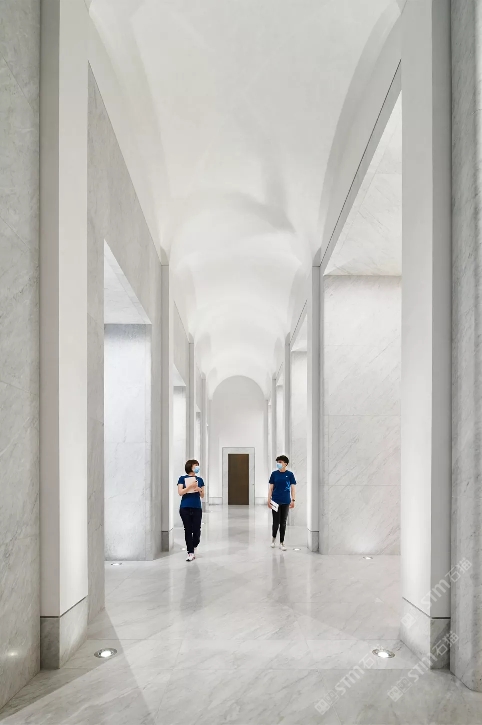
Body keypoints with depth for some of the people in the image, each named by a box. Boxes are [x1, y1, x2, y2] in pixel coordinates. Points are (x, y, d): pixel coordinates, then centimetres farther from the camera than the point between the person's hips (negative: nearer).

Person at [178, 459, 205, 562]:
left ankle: (194, 546, 29)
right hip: (185, 508, -2)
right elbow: (180, 492, -9)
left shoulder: (200, 479, 8)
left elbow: (202, 496, 10)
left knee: (197, 530, 0)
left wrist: (200, 490, -12)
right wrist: (190, 486, -19)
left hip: (197, 508, 2)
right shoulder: (182, 478, 1)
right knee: (188, 530, 2)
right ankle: (190, 553, 11)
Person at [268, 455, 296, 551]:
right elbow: (271, 487, 3)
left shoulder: (289, 474, -2)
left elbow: (293, 488, 1)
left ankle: (281, 542, 18)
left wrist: (293, 500, -6)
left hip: (286, 502, 0)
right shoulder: (274, 474, 0)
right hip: (275, 501, 0)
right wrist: (269, 499, -2)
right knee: (276, 522, 0)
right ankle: (274, 538, 28)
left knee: (283, 522, 7)